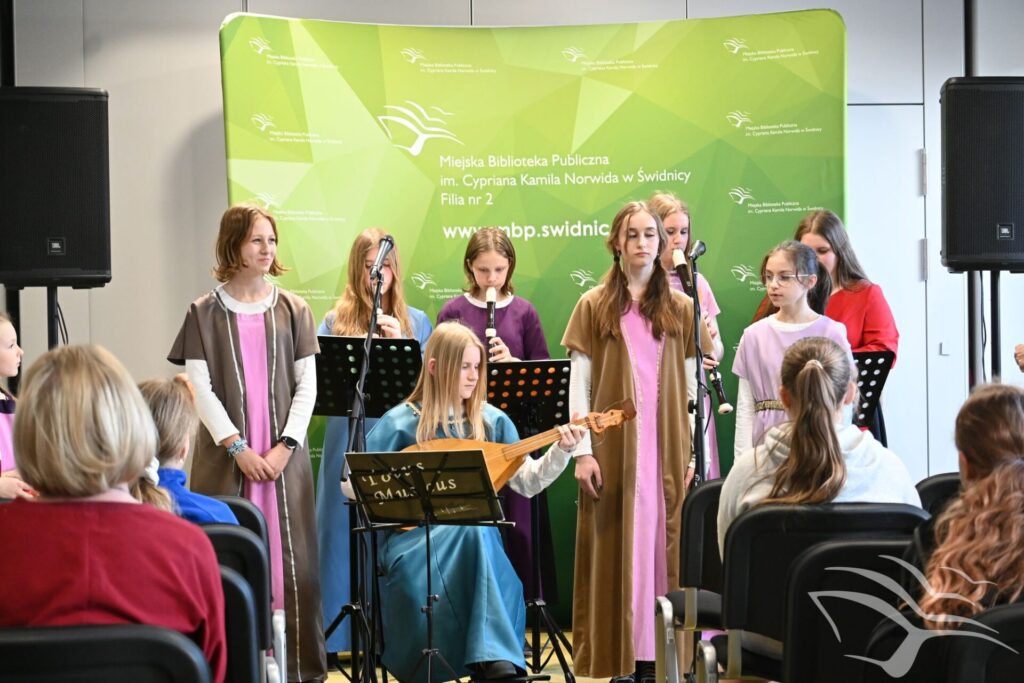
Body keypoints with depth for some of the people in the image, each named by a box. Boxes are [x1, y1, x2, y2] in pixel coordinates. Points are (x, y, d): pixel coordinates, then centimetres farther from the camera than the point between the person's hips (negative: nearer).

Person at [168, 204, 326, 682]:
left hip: (283, 458, 1)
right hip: (226, 458, -1)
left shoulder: (292, 310, 8)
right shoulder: (205, 314, 3)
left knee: (290, 560, 0)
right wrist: (237, 447, -11)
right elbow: (199, 387, -2)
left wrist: (285, 446, -7)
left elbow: (307, 384, 5)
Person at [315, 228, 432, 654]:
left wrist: (400, 344, -11)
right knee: (346, 533, -1)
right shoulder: (336, 321, 7)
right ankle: (336, 632, 6)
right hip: (350, 441, -1)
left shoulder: (415, 322, 10)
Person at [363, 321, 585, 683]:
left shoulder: (492, 421, 10)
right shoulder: (400, 422, 0)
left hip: (474, 531, 2)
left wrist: (562, 451, -7)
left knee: (476, 533, -37)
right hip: (415, 534, -2)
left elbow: (527, 482, 8)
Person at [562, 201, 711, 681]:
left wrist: (696, 453, 1)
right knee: (617, 548, -1)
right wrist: (582, 451, -6)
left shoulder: (681, 308, 8)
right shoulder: (594, 306, 4)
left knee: (666, 545, 0)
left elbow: (693, 384, 8)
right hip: (614, 447, -1)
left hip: (667, 446, 1)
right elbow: (578, 383, 1)